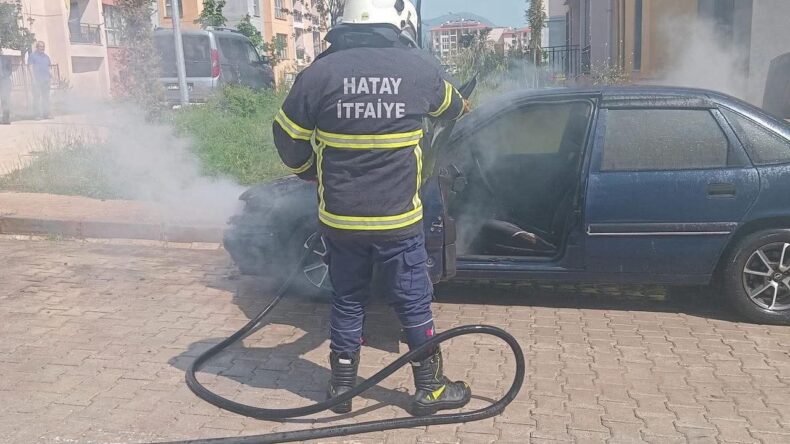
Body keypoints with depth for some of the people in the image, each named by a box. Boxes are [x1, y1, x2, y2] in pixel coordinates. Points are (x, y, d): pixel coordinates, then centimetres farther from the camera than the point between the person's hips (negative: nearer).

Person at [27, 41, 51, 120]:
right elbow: (31, 67, -4)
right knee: (37, 97, -5)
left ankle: (46, 114, 10)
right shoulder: (32, 56, 2)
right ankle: (38, 114, -5)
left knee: (46, 97, 6)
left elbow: (49, 66, 22)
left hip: (46, 80, 5)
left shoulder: (46, 56, 19)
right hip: (37, 80, -5)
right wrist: (34, 77, -13)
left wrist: (50, 76, 12)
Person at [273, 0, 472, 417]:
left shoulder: (320, 71, -7)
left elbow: (288, 142, 1)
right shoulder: (419, 68, -4)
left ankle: (342, 387, 29)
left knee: (347, 302, 17)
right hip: (399, 218, -1)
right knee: (414, 303, 13)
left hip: (339, 218, 1)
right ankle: (430, 388, 26)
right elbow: (450, 106, 19)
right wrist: (463, 108, 44)